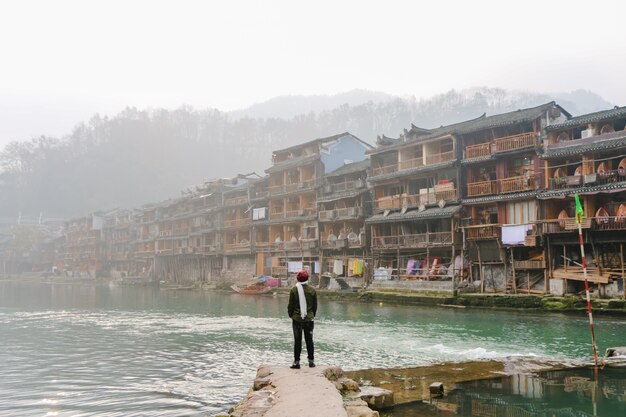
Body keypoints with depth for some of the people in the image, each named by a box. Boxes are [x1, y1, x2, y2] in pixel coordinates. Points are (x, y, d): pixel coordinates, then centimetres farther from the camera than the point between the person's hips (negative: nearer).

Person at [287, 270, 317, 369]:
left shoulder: (294, 290, -8)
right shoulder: (312, 290, -1)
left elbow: (290, 305, -3)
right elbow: (315, 305, 6)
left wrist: (291, 315, 11)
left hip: (297, 319, -2)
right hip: (309, 319, 2)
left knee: (297, 341, 3)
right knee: (309, 340, 11)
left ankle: (296, 362, 3)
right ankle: (311, 361, 16)